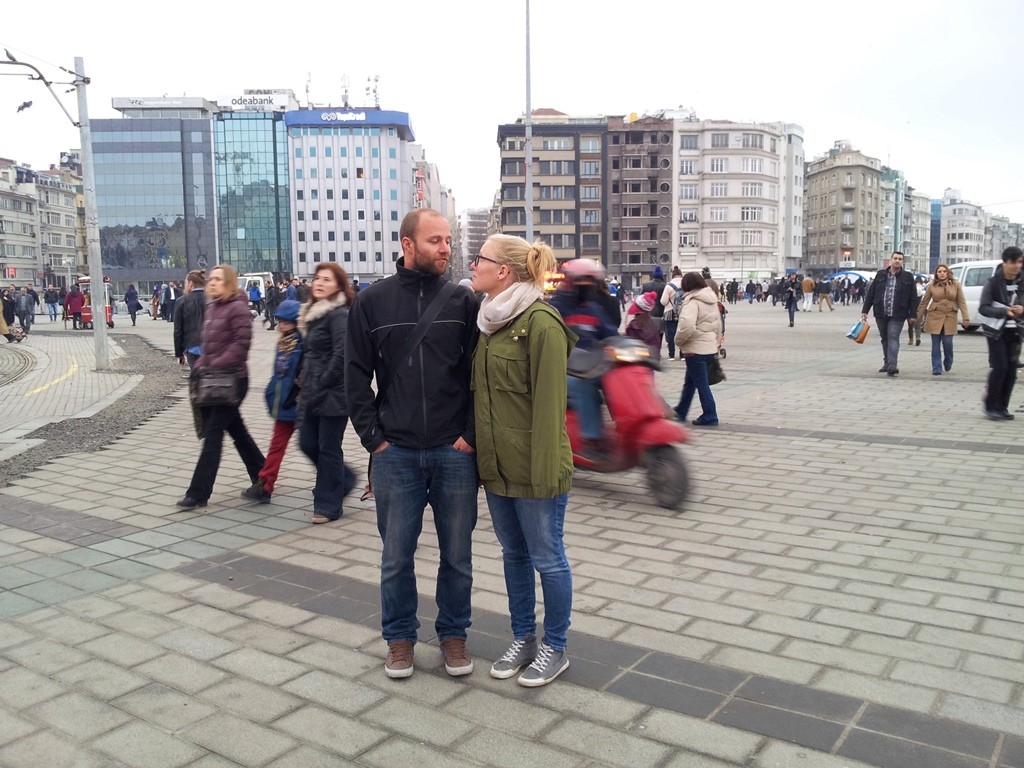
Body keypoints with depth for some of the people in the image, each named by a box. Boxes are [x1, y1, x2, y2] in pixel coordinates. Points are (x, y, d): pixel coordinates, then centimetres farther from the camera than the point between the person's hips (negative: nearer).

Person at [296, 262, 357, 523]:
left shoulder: (339, 315, -13)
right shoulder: (313, 313, 15)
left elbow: (342, 353, -22)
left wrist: (323, 382, -17)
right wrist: (306, 381, 14)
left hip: (333, 394, -9)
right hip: (312, 394, 9)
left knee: (328, 449, 1)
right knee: (307, 443, 11)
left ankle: (328, 505, 14)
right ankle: (344, 479, 32)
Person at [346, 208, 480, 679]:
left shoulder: (463, 301, 2)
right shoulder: (372, 301, 2)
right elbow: (356, 377, 3)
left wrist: (471, 434, -6)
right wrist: (373, 438, -3)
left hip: (455, 452, 0)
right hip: (395, 453, 0)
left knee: (457, 553, 11)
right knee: (397, 555, 11)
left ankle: (454, 633, 29)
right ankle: (399, 636, 29)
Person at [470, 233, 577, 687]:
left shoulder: (541, 322, -16)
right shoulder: (489, 320, 10)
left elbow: (549, 403, -19)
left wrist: (543, 470, -20)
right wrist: (480, 448, 13)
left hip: (533, 468, -8)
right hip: (495, 463, 8)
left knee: (547, 558, 7)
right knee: (513, 554, 19)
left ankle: (555, 648, 25)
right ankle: (522, 639, 35)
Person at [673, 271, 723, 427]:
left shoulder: (692, 301, -17)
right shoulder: (712, 300, 11)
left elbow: (687, 326, -30)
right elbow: (718, 324, 18)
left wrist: (678, 341, -13)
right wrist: (717, 342, 26)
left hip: (695, 349, -9)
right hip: (710, 348, 9)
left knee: (701, 383, -1)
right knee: (690, 381, 21)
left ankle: (709, 417, 4)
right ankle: (681, 411, 33)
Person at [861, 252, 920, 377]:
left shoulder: (908, 277, 3)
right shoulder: (880, 275, 9)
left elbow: (913, 297, 2)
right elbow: (870, 293, 9)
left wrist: (912, 314, -3)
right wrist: (865, 310, 5)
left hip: (897, 315, -3)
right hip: (881, 314, 3)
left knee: (893, 338, -13)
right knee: (885, 339, 12)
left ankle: (892, 365, -19)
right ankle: (887, 363, 22)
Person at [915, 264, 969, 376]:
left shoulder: (956, 284, 3)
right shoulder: (932, 286, 3)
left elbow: (962, 302, 1)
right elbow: (924, 302, 7)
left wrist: (965, 318, -6)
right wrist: (918, 318, 7)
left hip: (950, 317, 0)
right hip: (935, 317, 0)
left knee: (947, 342, -5)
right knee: (936, 344, -1)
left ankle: (948, 363, 23)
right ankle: (936, 368, 6)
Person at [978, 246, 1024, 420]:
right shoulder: (994, 282, -9)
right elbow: (983, 308, -12)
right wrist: (1004, 311, -26)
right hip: (997, 331, -4)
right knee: (999, 367, -9)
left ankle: (1003, 407, 15)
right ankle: (991, 407, 2)